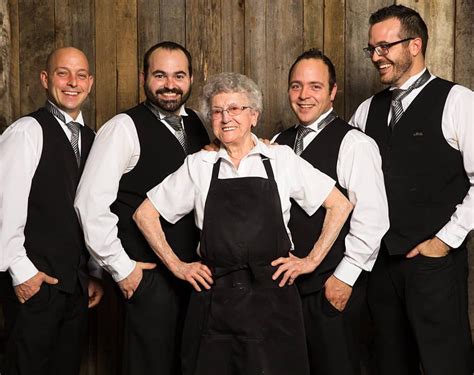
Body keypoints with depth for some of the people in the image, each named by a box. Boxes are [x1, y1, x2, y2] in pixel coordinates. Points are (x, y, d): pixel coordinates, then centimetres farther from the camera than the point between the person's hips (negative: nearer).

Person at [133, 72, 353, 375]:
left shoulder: (281, 159, 3)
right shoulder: (199, 165, 6)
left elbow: (340, 205, 7)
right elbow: (145, 214, 12)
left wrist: (312, 261, 3)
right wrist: (176, 265, 6)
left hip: (272, 296, -1)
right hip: (213, 297, 1)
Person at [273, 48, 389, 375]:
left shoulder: (355, 144, -11)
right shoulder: (278, 143, 10)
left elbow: (372, 219, -15)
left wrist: (344, 278, -14)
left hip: (335, 287, -6)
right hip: (285, 283, 6)